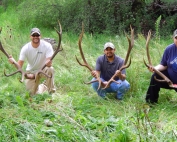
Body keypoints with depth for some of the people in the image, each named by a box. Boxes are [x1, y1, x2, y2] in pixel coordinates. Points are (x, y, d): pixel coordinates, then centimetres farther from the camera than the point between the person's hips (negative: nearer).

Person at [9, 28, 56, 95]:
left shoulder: (47, 46, -22)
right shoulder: (25, 48, -17)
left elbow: (50, 63, -28)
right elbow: (19, 65, -18)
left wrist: (49, 63, -53)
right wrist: (13, 62, -41)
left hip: (43, 69, -2)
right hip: (31, 71, 2)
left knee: (50, 69, -36)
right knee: (32, 93, -6)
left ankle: (51, 91, -14)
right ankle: (43, 87, 29)